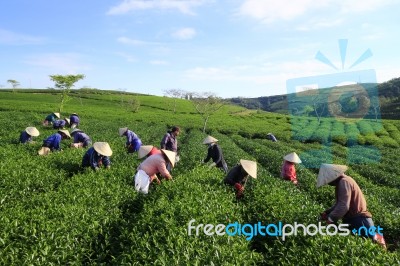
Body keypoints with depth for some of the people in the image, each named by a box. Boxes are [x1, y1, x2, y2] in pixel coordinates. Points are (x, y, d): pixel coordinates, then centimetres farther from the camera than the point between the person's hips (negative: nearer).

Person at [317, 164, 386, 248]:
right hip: (353, 219, 10)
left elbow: (344, 206, -27)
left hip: (358, 220, -10)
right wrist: (327, 212, 6)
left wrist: (330, 218, -16)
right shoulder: (341, 182, 11)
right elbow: (339, 203, 17)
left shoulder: (344, 182, -21)